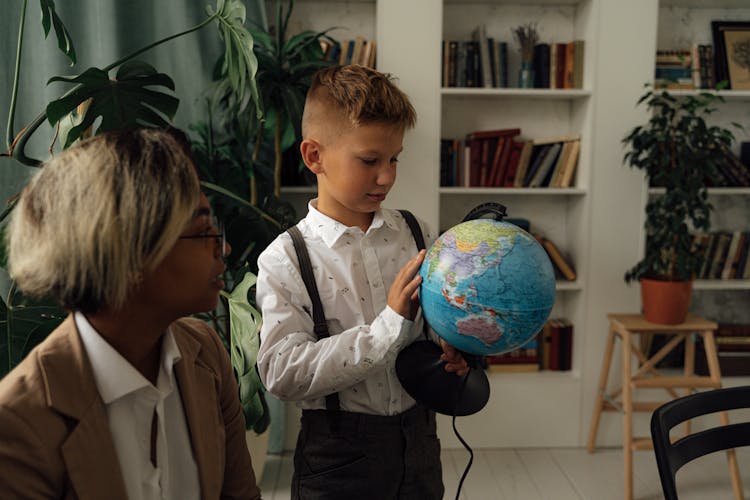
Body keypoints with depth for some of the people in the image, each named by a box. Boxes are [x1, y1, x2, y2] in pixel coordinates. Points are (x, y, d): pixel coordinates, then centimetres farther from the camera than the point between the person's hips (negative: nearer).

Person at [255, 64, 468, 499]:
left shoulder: (415, 234, -1)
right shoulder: (284, 260, -12)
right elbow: (283, 374, -20)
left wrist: (454, 348, -13)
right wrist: (391, 324, -26)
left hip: (418, 437, 4)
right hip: (339, 454, -3)